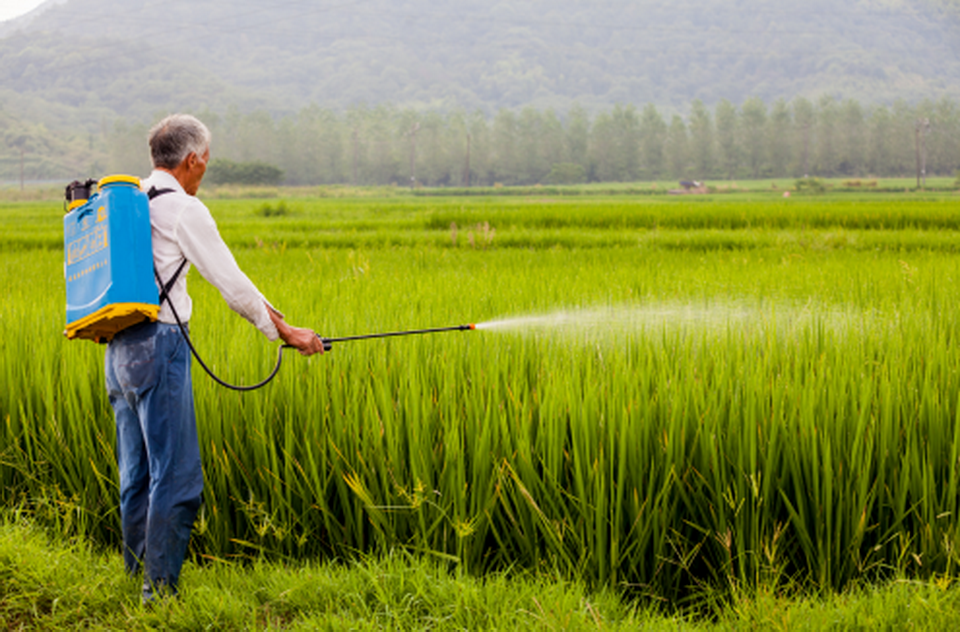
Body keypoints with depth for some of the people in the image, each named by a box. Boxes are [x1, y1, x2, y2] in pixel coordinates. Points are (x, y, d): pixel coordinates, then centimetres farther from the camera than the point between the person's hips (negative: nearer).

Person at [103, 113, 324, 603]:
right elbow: (228, 279, -7)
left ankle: (138, 577, 21)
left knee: (138, 474, 14)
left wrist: (258, 306, 34)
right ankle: (160, 589, -3)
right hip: (158, 346, -9)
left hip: (120, 349, 9)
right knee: (176, 476, -5)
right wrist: (283, 330, 4)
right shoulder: (183, 209, -9)